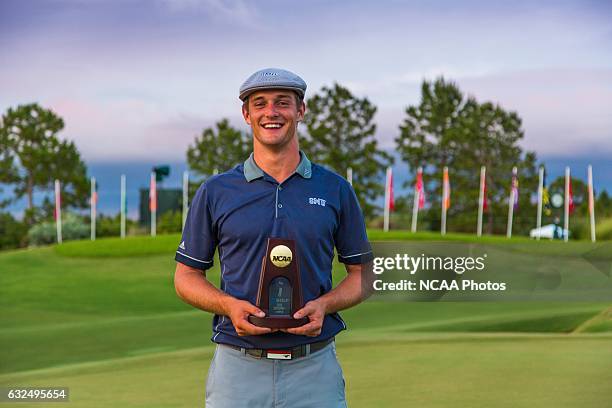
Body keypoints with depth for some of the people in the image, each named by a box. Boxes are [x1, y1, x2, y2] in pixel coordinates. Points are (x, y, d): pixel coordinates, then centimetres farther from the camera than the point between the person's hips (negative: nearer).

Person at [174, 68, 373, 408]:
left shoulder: (335, 189, 6)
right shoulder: (215, 191, 4)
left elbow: (362, 273, 10)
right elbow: (186, 275, 8)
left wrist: (324, 304, -9)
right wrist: (230, 306, -11)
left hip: (314, 364, 1)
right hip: (238, 364, 0)